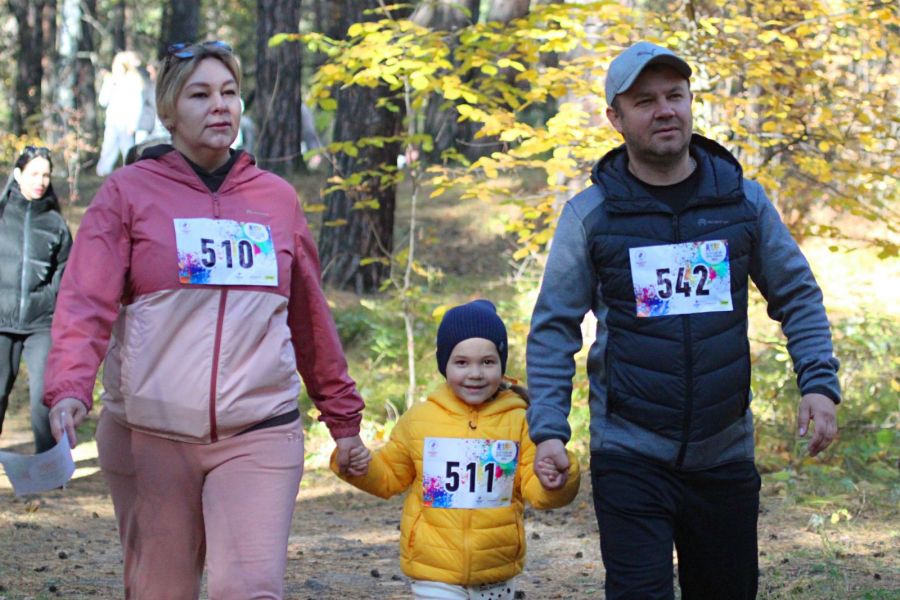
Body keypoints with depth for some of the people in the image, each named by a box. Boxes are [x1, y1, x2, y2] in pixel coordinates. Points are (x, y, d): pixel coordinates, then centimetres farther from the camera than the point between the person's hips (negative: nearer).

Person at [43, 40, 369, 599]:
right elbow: (86, 303, -9)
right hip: (151, 435, -1)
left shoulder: (277, 198, 11)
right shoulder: (128, 192, 3)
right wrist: (69, 390, -26)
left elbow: (312, 320, 17)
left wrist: (344, 419, 19)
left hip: (259, 433, 1)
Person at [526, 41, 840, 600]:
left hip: (725, 455, 3)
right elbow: (554, 327, 0)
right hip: (630, 457, -2)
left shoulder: (743, 199, 3)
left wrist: (820, 382, -6)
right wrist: (549, 428, -11)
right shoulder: (591, 213, -2)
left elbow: (798, 296, 9)